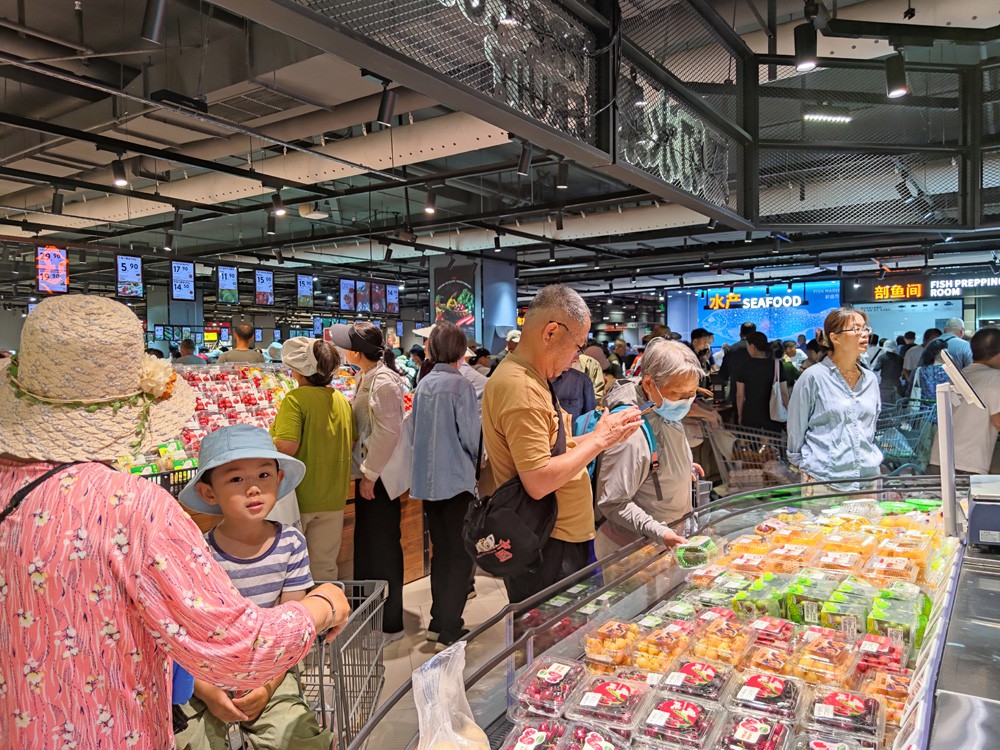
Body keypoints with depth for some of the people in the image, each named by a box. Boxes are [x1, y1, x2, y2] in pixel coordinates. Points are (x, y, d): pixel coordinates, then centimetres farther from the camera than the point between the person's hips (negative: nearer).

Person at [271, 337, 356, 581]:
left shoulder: (295, 399, -16)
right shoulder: (342, 400, 4)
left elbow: (287, 446, -25)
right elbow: (352, 443, 11)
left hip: (299, 497, -6)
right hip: (333, 497, 6)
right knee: (325, 566, 16)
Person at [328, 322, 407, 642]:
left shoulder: (383, 382, -19)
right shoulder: (366, 378, 11)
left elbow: (389, 432, -23)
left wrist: (370, 475, -18)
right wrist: (365, 472, 14)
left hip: (380, 477, -10)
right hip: (369, 474, 10)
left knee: (383, 549, 2)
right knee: (367, 546, 19)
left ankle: (390, 625, 18)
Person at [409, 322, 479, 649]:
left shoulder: (423, 385, 5)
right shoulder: (460, 385, -14)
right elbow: (472, 437, -13)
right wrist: (479, 462, 7)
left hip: (427, 480, 7)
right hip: (457, 479, -7)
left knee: (441, 550, 17)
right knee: (461, 554, 3)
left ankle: (438, 621, 26)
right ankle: (449, 630, 4)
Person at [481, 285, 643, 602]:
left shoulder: (532, 380, 11)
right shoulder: (519, 388, -22)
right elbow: (539, 481, -26)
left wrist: (605, 434, 5)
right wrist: (598, 440, -16)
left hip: (564, 538, 10)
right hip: (543, 551, -10)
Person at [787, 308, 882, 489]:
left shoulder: (870, 379, 11)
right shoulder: (813, 377, -7)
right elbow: (796, 431, -2)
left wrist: (871, 463, 16)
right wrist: (806, 469, -1)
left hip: (869, 477, 5)